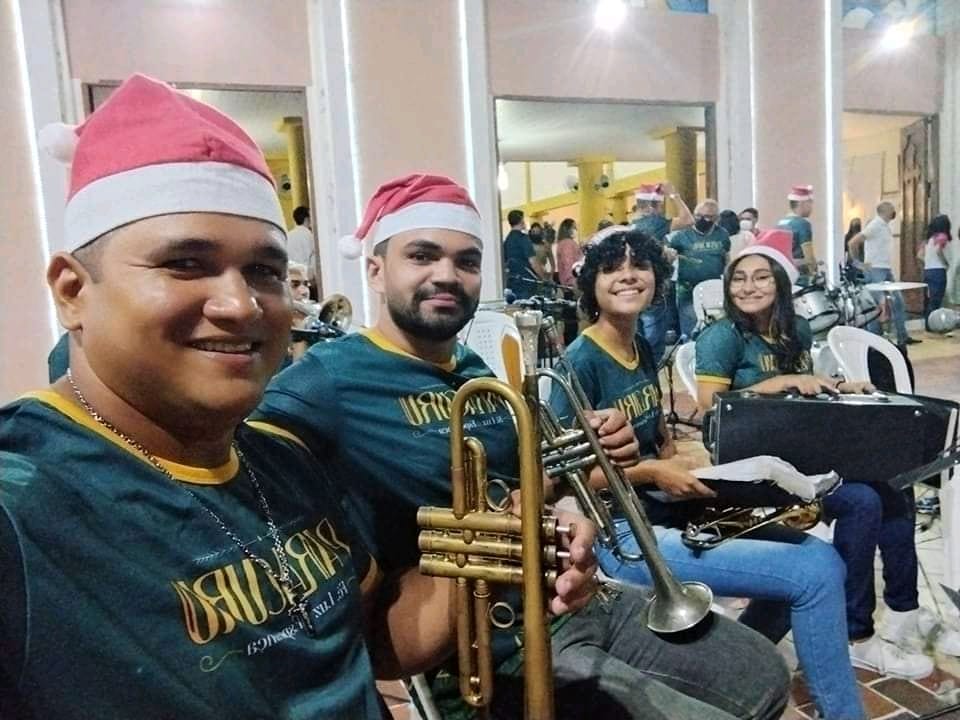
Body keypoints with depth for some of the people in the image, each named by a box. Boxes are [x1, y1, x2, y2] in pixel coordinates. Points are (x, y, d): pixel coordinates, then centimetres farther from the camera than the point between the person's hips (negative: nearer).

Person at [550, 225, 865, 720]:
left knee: (821, 557, 7)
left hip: (665, 510, 9)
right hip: (622, 532, -9)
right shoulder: (580, 362, -15)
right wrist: (651, 472, -18)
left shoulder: (642, 349, 10)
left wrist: (695, 472, 1)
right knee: (815, 574, -15)